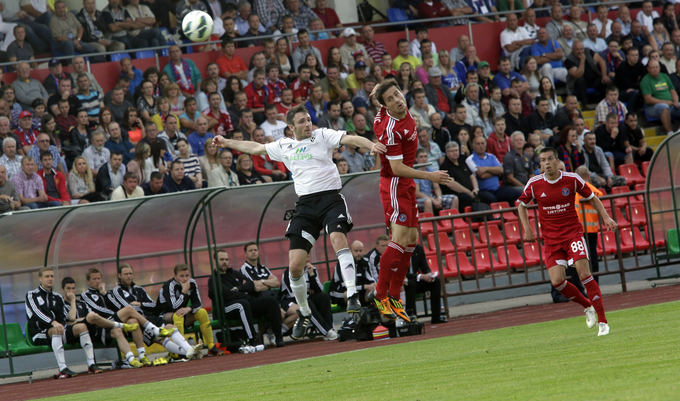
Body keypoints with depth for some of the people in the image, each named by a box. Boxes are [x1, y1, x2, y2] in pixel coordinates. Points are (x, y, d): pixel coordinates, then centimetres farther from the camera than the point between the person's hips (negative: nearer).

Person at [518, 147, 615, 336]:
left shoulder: (572, 179, -6)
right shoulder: (534, 184, -4)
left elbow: (592, 198, 9)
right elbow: (522, 204, 14)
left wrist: (606, 217, -3)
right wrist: (527, 229, 4)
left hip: (573, 233, -2)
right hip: (551, 239, 2)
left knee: (584, 274, -18)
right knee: (557, 281, -11)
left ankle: (602, 321, -13)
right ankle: (588, 306, 16)